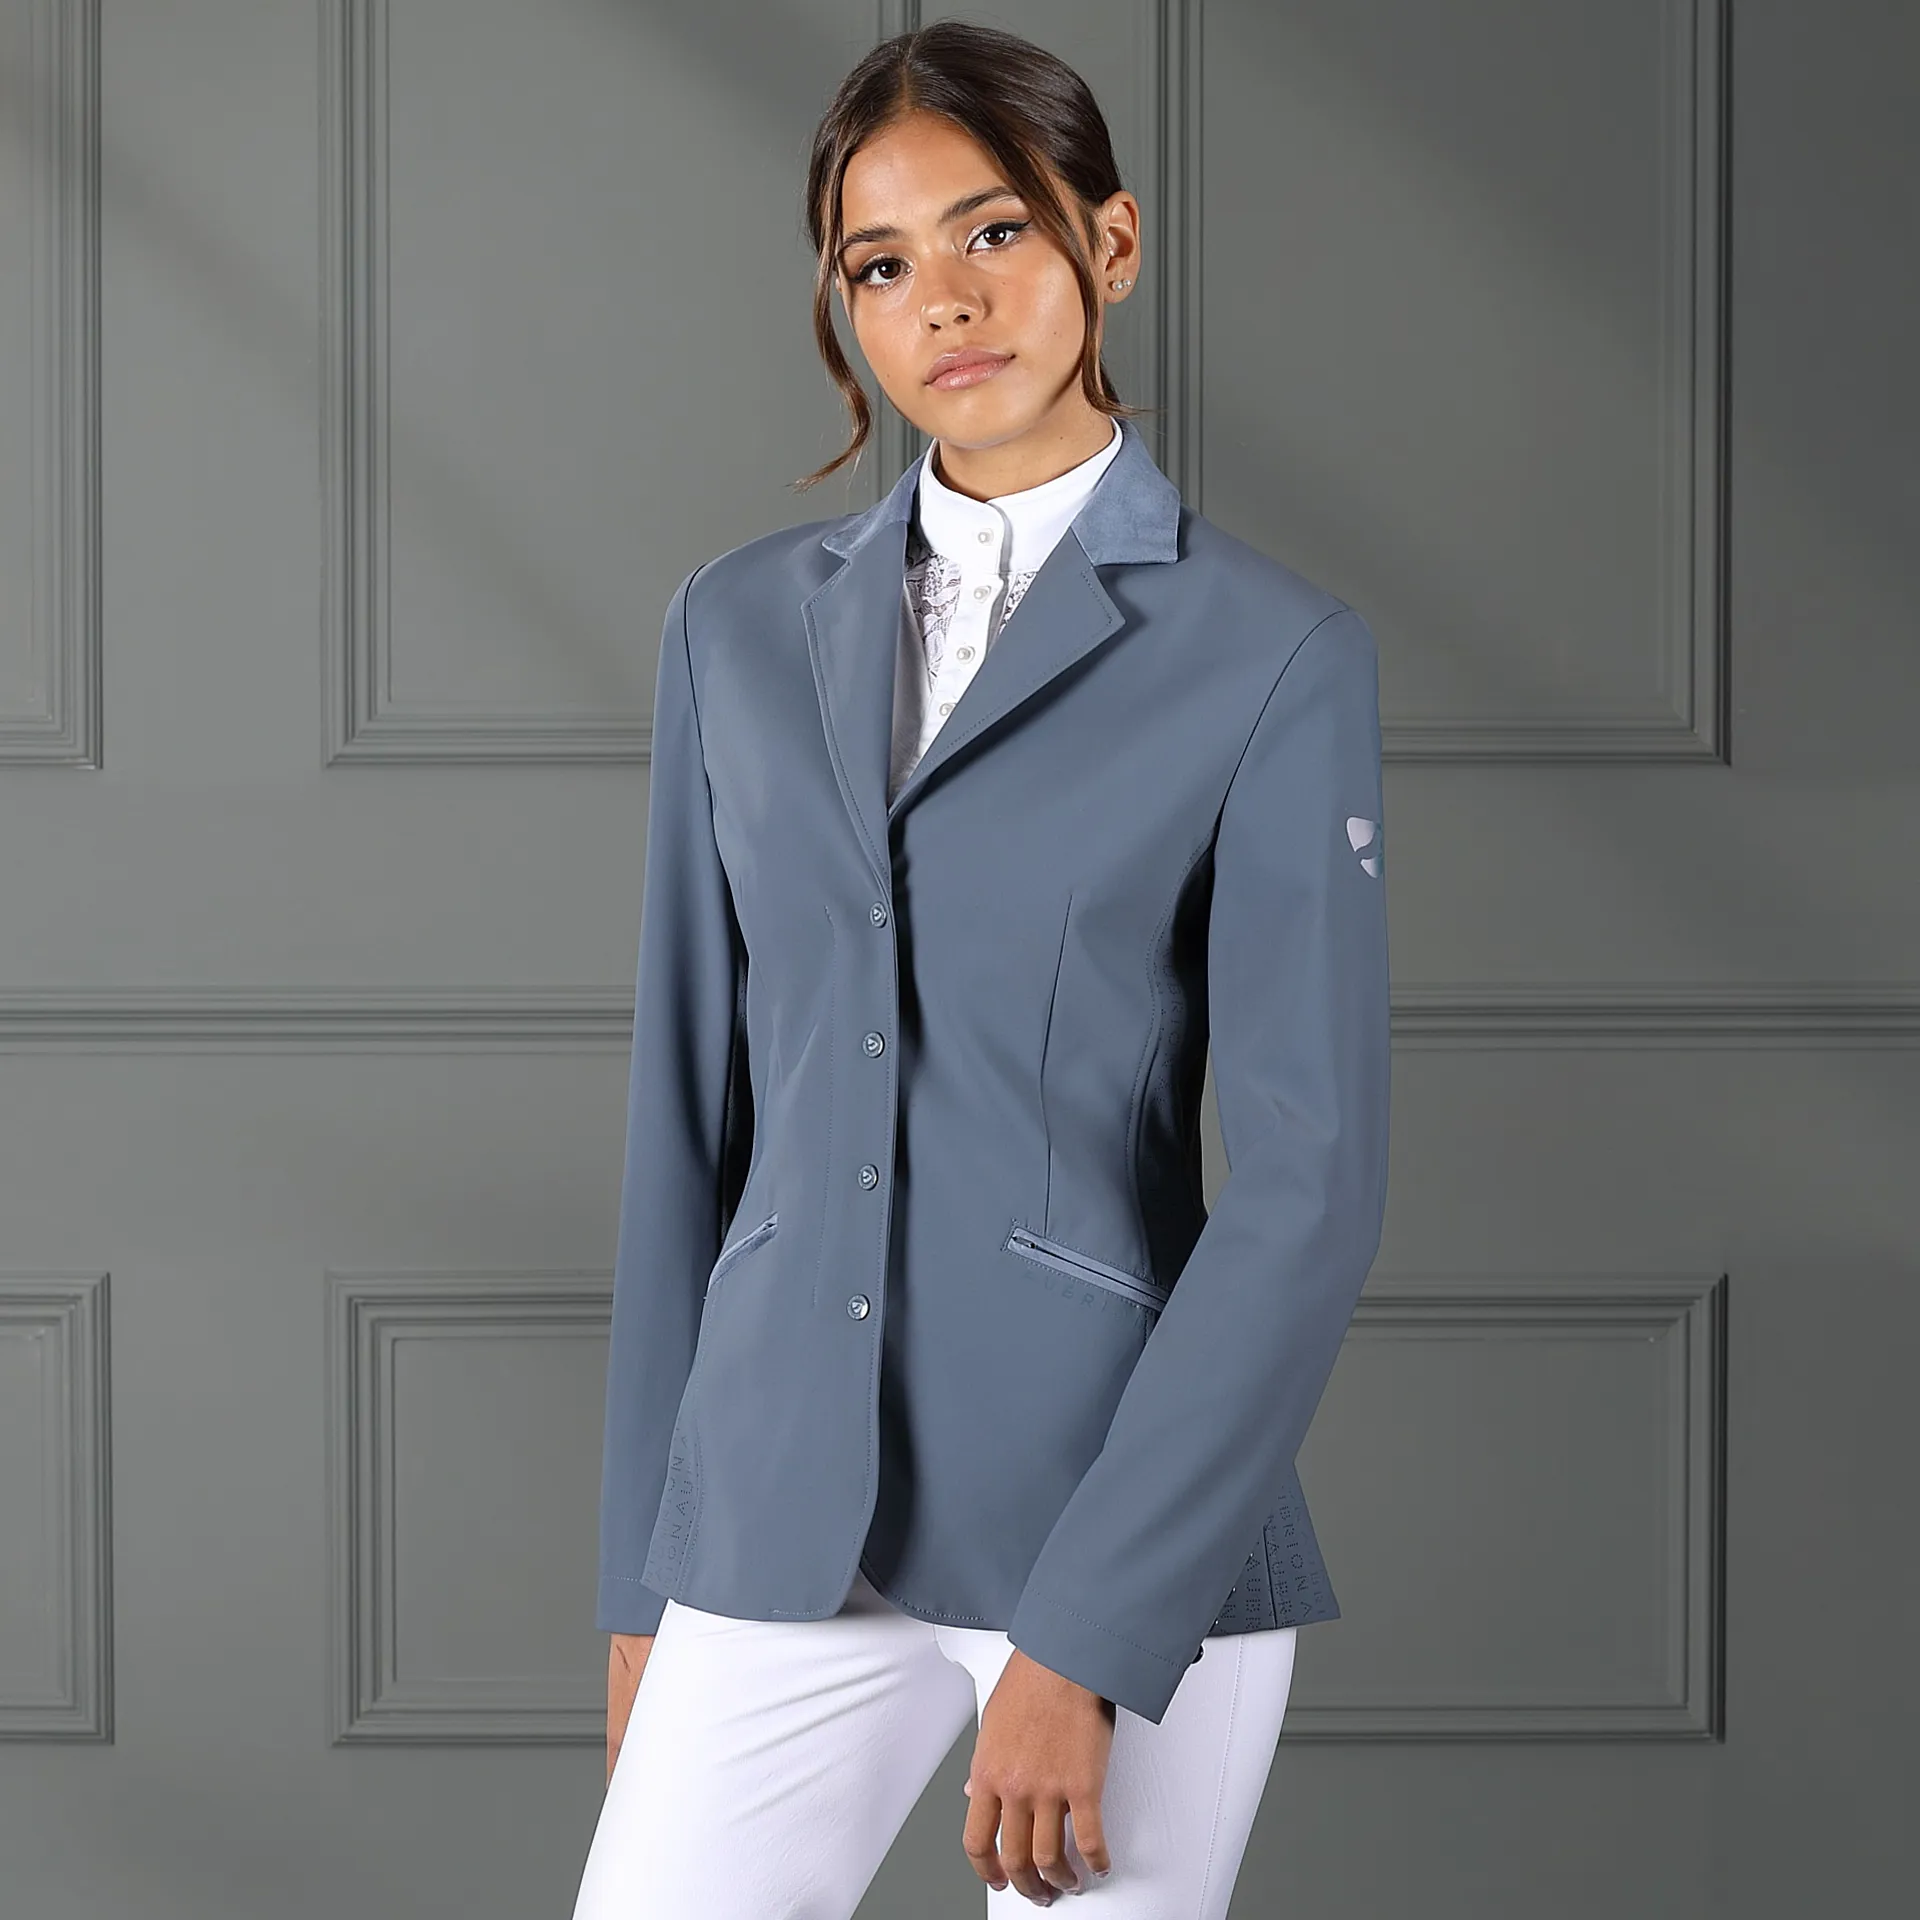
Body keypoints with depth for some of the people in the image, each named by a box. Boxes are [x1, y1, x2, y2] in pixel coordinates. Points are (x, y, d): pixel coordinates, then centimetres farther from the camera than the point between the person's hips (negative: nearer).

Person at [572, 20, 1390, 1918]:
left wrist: (1085, 1639, -14)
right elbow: (689, 1114, 11)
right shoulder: (742, 625, 8)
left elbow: (1310, 1184, -9)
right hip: (783, 1523, 3)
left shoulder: (1271, 656, -5)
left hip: (1133, 1510, -3)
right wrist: (644, 1568, 10)